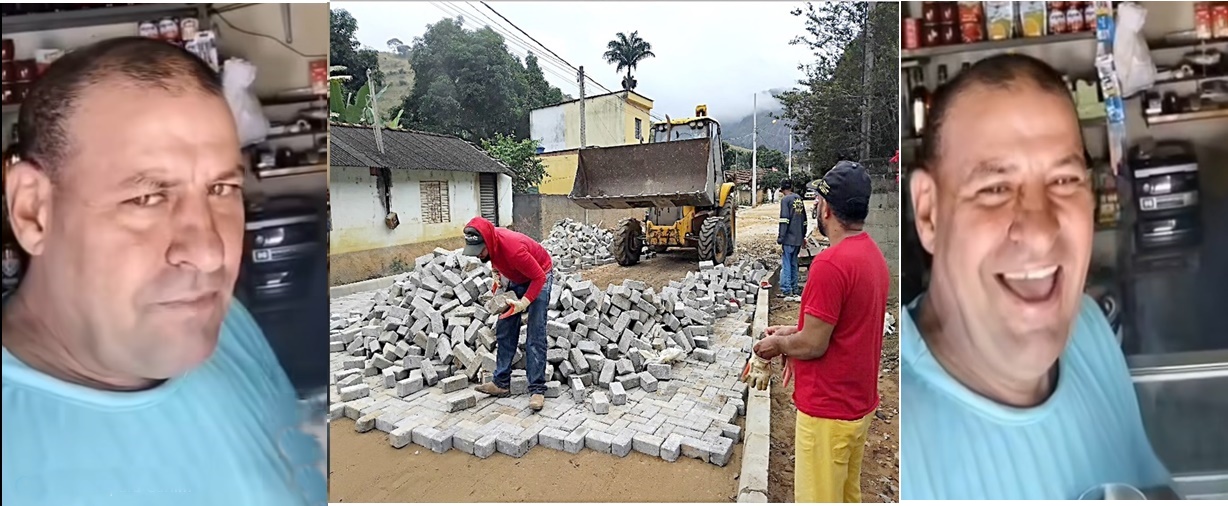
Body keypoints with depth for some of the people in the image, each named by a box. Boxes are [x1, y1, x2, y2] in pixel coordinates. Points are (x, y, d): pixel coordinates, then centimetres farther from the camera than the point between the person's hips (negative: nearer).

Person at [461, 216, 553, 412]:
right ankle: (501, 383, 11)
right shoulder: (488, 242, -18)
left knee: (535, 336, -14)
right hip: (516, 279, 8)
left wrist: (523, 303, -39)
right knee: (504, 331, 5)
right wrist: (498, 276, -8)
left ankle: (537, 389, -13)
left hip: (539, 277, -7)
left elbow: (538, 277, -31)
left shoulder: (513, 249, -39)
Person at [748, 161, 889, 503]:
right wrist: (795, 332, 11)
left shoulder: (830, 263, -25)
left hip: (828, 409, -9)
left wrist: (778, 344, -3)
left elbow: (813, 345, -22)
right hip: (860, 402, 9)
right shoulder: (874, 255, 5)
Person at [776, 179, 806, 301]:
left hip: (788, 239, -7)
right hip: (798, 238, 7)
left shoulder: (786, 199, -9)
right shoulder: (799, 199, 13)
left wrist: (780, 239, -14)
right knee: (794, 264, 15)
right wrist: (803, 236, 27)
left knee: (786, 265, -3)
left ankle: (786, 291, -3)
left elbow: (784, 221, -15)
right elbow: (804, 219, 19)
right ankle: (794, 290, 20)